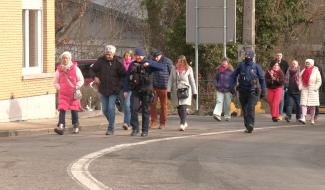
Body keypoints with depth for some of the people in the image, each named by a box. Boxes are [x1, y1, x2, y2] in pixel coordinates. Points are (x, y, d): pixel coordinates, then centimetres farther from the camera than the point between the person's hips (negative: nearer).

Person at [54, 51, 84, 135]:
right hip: (63, 94, 1)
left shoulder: (75, 68, 3)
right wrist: (59, 88, 1)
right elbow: (56, 82, 17)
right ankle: (61, 127, -21)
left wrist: (77, 87, -6)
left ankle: (76, 127, 19)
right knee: (62, 110, -12)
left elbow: (81, 80, 8)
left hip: (73, 94, -1)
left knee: (74, 110, 4)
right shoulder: (59, 70, 7)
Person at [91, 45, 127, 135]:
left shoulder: (118, 62, -8)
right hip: (103, 89, 4)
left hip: (113, 90, -4)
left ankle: (111, 128, -6)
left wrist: (119, 84, -8)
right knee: (105, 109, 10)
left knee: (111, 108, -11)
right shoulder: (101, 60, -2)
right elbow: (93, 69, 13)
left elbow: (124, 75, -1)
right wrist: (95, 77, -3)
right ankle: (111, 123, 31)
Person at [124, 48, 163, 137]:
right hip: (136, 91, 2)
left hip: (146, 91, -2)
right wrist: (126, 90, 5)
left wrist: (149, 64, -26)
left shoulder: (148, 63, -1)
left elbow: (161, 67, -14)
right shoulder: (132, 65, 8)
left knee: (145, 111, 2)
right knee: (134, 108, -11)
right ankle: (135, 129, -2)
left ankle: (145, 130, 10)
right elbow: (128, 78, 12)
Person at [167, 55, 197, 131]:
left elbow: (192, 81, 5)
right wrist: (169, 90, -1)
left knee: (184, 108, -15)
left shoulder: (188, 69, 1)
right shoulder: (174, 69, 7)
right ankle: (184, 122, 27)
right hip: (176, 91, 4)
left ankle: (182, 124, -18)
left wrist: (194, 92, 4)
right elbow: (170, 80, 7)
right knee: (179, 109, 10)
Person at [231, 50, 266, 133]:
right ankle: (247, 126, 18)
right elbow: (233, 76, 12)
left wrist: (263, 91, 2)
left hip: (252, 91, -3)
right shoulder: (240, 65, 2)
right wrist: (232, 87, 3)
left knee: (251, 108, -18)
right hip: (242, 91, 3)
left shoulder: (256, 66, -1)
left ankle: (250, 124, -25)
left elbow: (262, 79, 5)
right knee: (244, 109, 8)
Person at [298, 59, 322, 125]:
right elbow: (300, 80, 14)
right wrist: (300, 87, 1)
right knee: (303, 104, -12)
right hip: (304, 90, 2)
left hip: (312, 91, -2)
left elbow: (319, 81, -1)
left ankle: (312, 119, 10)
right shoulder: (303, 71, 12)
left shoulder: (316, 71, 1)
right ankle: (303, 118, -21)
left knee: (312, 106, 1)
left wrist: (315, 88, -9)